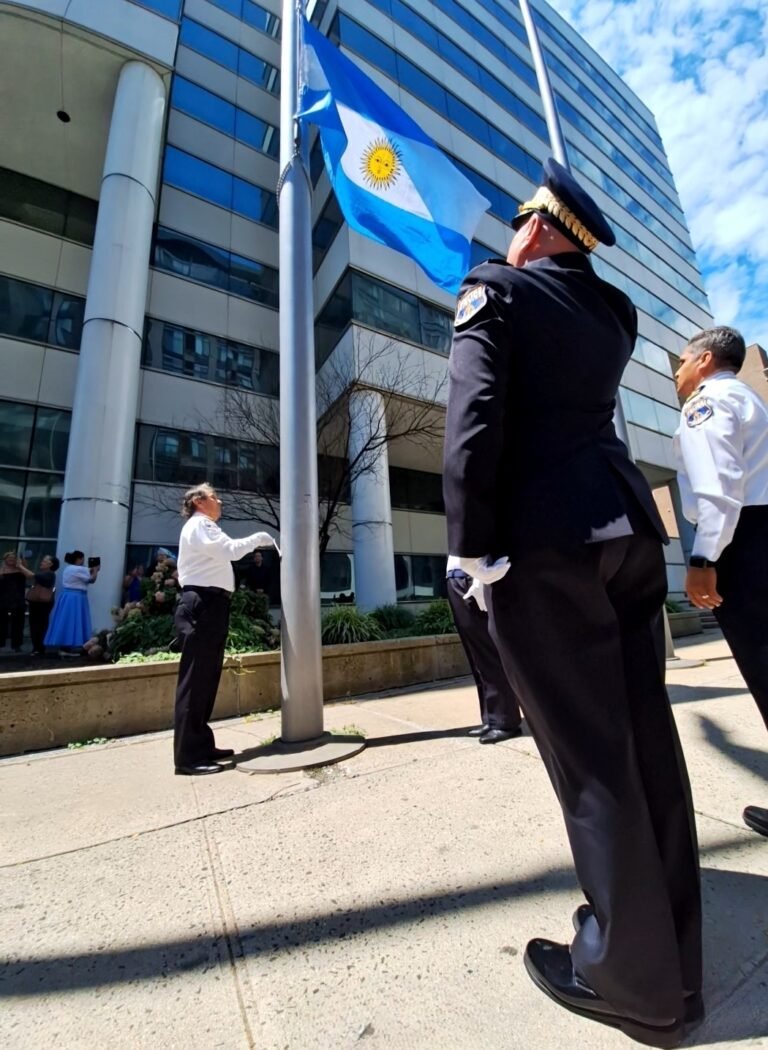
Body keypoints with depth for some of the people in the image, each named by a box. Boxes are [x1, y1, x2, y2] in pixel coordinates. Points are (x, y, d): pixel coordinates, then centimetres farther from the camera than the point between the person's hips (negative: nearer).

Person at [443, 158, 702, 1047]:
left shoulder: (495, 289, 5)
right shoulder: (612, 310, 25)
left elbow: (474, 417, -12)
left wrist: (472, 548, -12)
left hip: (545, 539, -7)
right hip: (627, 524, 8)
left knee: (590, 756, 1)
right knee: (644, 741, 12)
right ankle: (672, 962, 30)